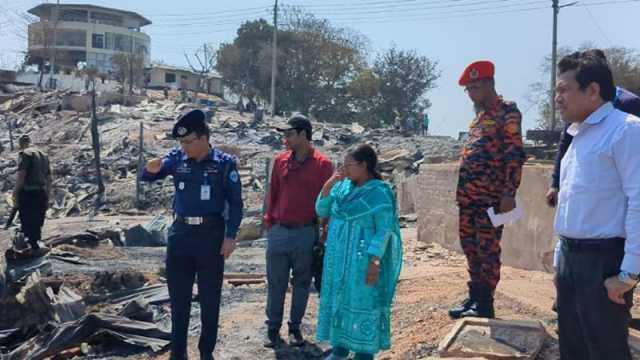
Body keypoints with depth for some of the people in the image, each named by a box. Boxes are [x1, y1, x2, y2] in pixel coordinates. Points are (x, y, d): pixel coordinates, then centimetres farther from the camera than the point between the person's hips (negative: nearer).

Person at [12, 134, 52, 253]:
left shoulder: (24, 154, -5)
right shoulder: (44, 155, 17)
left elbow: (21, 175, -15)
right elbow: (49, 178, 19)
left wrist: (15, 194, -11)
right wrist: (48, 197, 23)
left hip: (28, 193, -7)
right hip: (42, 193, 7)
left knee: (27, 222, 0)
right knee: (38, 223, 15)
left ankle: (34, 247, -2)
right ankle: (37, 244, 22)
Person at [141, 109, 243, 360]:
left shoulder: (224, 163, -7)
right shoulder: (177, 158, 2)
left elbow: (235, 202, -4)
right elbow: (147, 177, -1)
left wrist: (230, 236, -10)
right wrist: (151, 168, -25)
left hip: (211, 234, -3)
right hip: (180, 232, 3)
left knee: (209, 297, 7)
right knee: (178, 296, 10)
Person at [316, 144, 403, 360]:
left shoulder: (379, 193, -13)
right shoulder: (343, 186, 6)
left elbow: (384, 230, -15)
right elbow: (321, 211, 7)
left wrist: (374, 262, -20)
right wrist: (329, 184, -6)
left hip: (363, 259, -7)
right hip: (339, 258, 7)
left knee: (363, 301, 2)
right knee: (339, 299, 13)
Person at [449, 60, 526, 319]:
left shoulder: (507, 111, -8)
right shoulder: (479, 114, 18)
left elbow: (515, 154, -15)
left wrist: (509, 193, -21)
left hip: (491, 196, -9)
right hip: (468, 194, 9)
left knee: (487, 248, -2)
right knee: (470, 245, 13)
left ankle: (484, 305, 6)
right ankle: (474, 296, 25)